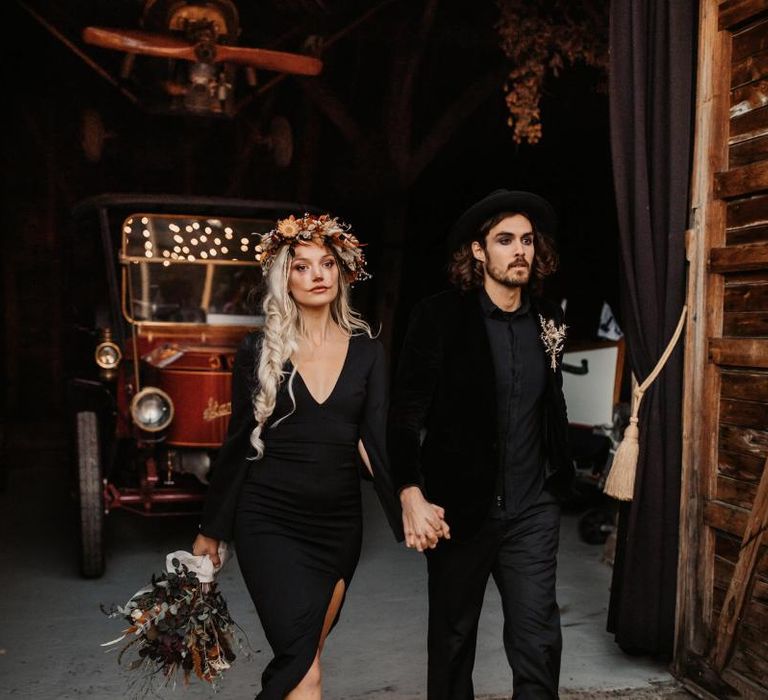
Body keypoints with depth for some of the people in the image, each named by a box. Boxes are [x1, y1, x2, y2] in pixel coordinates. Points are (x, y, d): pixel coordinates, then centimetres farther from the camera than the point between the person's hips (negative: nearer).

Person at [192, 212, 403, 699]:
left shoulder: (367, 351, 3)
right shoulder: (259, 349, -1)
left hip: (339, 523, 3)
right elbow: (239, 441, 5)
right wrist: (211, 529, 9)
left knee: (304, 656, 16)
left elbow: (374, 437, -6)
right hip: (270, 521, -3)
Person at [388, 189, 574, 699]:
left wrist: (560, 476, 14)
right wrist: (412, 496, -20)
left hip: (532, 510, 3)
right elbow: (406, 414, -12)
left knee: (539, 641, -2)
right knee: (453, 638, 13)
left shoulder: (548, 319, 5)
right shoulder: (440, 316, -9)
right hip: (459, 507, -3)